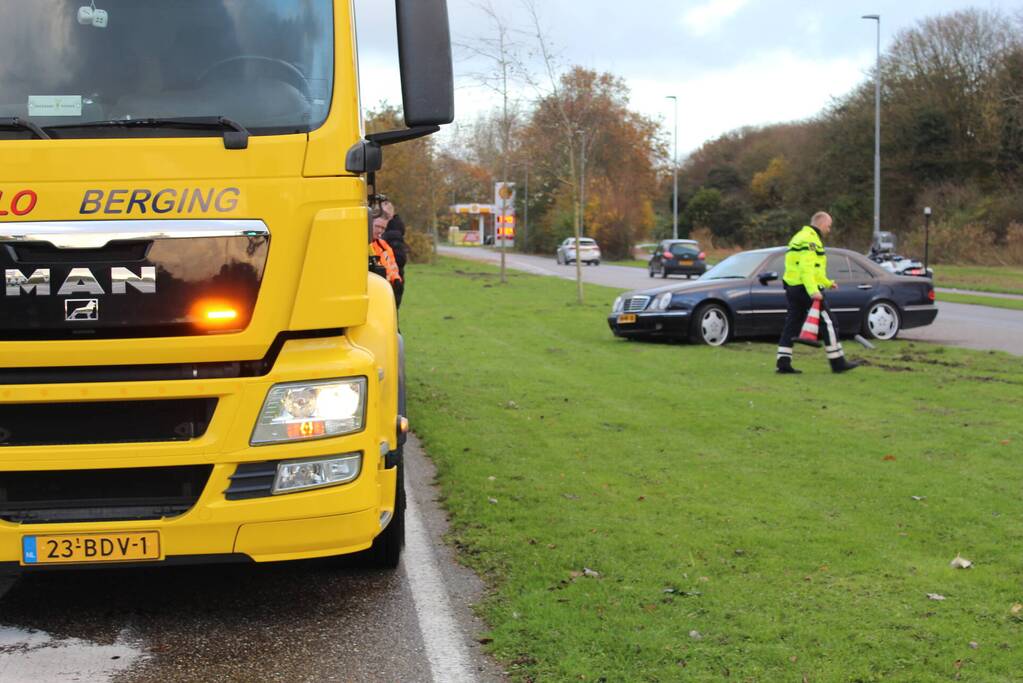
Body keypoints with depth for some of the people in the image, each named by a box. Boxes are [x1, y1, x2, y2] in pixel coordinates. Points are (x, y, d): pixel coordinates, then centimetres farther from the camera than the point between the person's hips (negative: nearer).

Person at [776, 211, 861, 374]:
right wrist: (813, 291, -31)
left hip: (792, 287, 10)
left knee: (792, 325, 7)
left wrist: (827, 283, 30)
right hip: (807, 289, -10)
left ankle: (783, 363, 2)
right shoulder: (810, 240, -12)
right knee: (828, 323, -2)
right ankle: (838, 362, 2)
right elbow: (806, 268, -24)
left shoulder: (801, 237, 21)